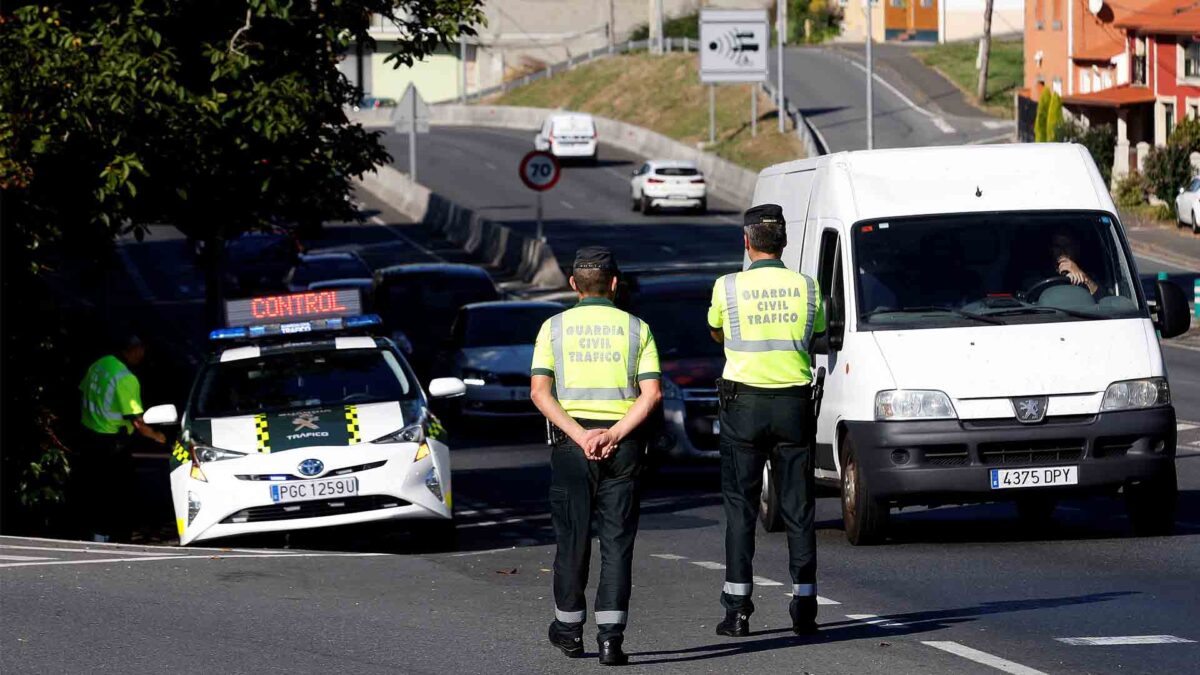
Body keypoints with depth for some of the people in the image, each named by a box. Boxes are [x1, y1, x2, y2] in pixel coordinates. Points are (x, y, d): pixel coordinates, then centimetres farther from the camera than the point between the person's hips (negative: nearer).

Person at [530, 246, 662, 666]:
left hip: (571, 442, 0)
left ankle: (569, 629, 23)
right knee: (617, 541, 0)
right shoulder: (636, 329, 3)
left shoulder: (554, 328, 4)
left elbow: (540, 392, -7)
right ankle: (610, 636, -9)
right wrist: (613, 436, -11)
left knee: (572, 537, 12)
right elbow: (652, 393, -7)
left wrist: (579, 435, -12)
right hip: (623, 444, 0)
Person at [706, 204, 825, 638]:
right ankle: (804, 608, 4)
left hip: (744, 404, -2)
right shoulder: (807, 288, -1)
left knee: (740, 507, 3)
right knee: (798, 508, 7)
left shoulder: (728, 288, -6)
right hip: (794, 403, 2)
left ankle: (738, 610, -2)